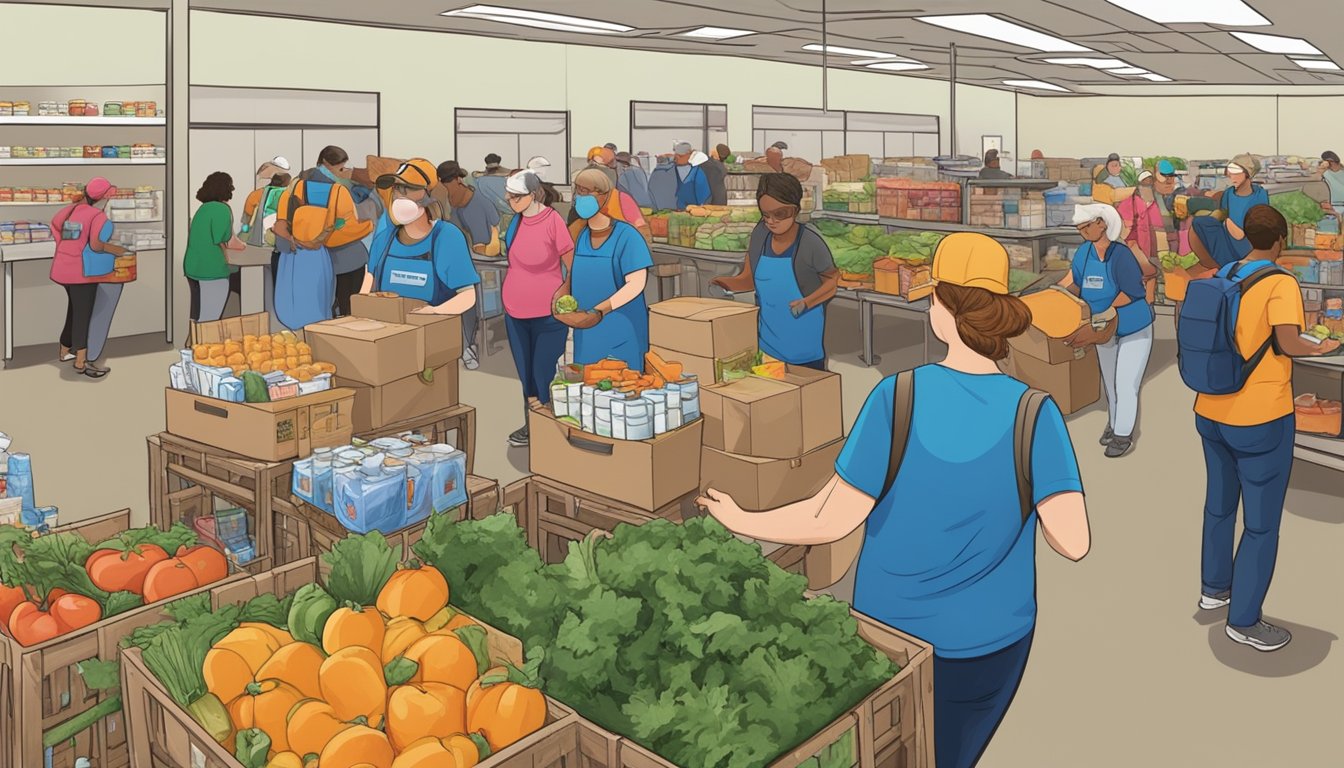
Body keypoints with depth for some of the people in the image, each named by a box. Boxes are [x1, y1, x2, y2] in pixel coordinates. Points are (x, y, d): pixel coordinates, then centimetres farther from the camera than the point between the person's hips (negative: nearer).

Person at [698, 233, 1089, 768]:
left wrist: (741, 521, -4)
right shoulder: (1034, 414, -18)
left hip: (892, 630, -1)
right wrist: (1032, 490, 0)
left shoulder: (897, 397, -21)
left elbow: (831, 521, -18)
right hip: (991, 640, 1)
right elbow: (1074, 542, -20)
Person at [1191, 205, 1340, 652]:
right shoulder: (1281, 283, -13)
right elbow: (1288, 344, -23)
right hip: (1260, 418, -7)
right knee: (1262, 522, 5)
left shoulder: (1222, 276, 7)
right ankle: (1243, 620, 14)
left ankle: (1213, 588, 38)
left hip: (1211, 411, 7)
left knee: (1219, 504, 23)